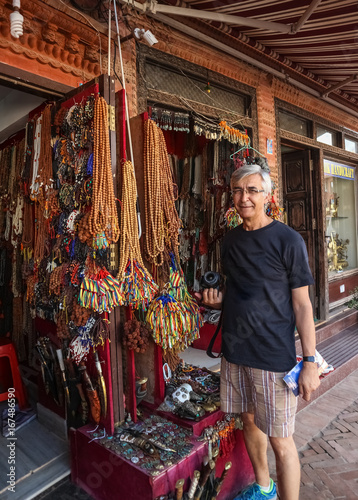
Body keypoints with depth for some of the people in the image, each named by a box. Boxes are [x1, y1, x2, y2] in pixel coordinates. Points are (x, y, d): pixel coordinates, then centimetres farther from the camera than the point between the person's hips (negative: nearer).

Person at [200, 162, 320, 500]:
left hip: (274, 355, -6)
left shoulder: (288, 240, -11)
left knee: (280, 440, 4)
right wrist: (217, 300, -3)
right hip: (234, 350, 6)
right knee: (250, 421, 21)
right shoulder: (231, 240, 6)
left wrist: (310, 362, -12)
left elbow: (302, 305, -10)